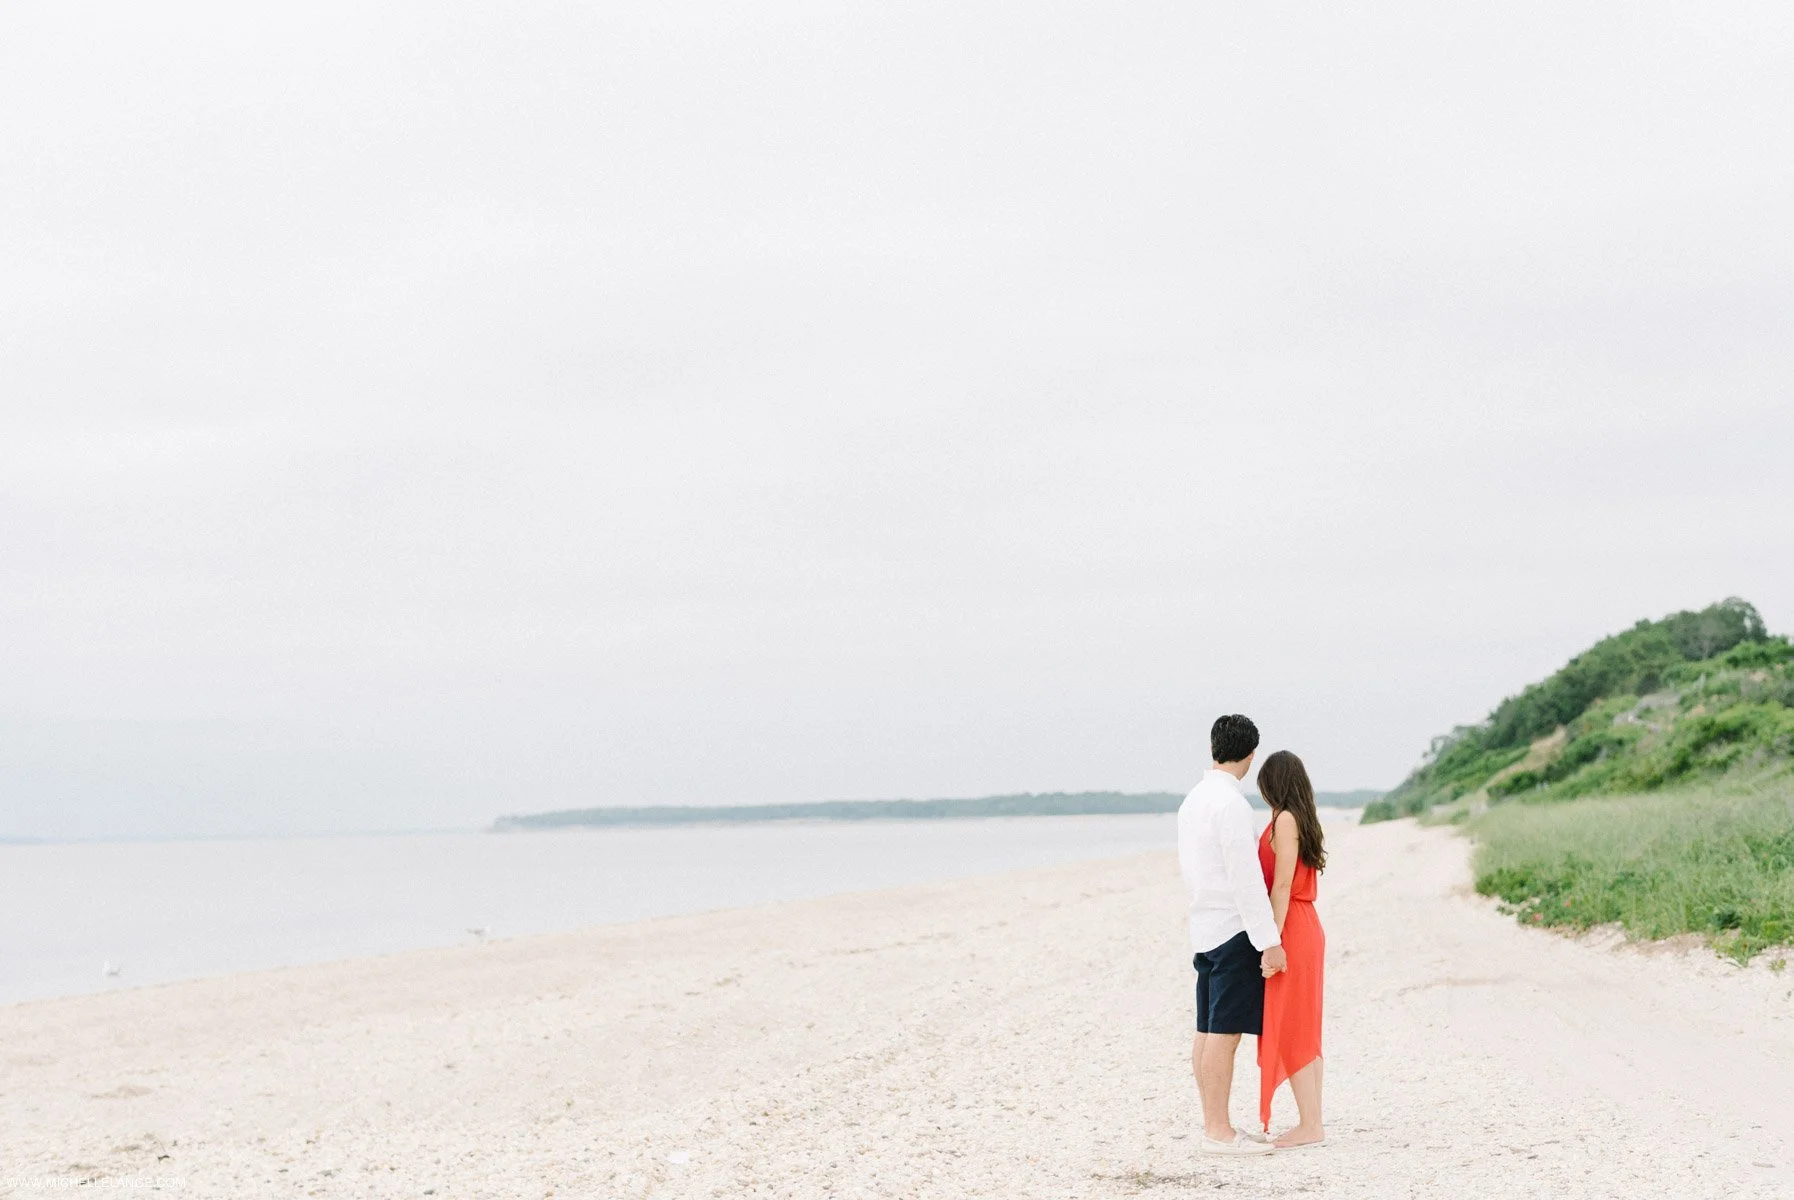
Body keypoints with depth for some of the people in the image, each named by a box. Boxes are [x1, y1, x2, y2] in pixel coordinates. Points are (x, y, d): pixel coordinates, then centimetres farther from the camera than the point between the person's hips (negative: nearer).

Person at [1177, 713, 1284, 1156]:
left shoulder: (1193, 799, 12)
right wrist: (1269, 941, -17)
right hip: (1233, 928, -9)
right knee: (1225, 1032, -7)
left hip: (1203, 926, 9)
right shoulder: (1232, 803, -16)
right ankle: (1219, 1132, -7)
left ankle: (1213, 1124, 16)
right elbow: (1246, 878, -19)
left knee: (1207, 1030, 10)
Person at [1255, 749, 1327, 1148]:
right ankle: (1312, 1122, 15)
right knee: (1303, 1033, 12)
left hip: (1292, 931, -9)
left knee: (1290, 1031, -6)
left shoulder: (1285, 820, -13)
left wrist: (1273, 941, -20)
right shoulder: (1304, 819, 13)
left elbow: (1282, 885, -18)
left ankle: (1310, 1126, -5)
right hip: (1307, 928, 9)